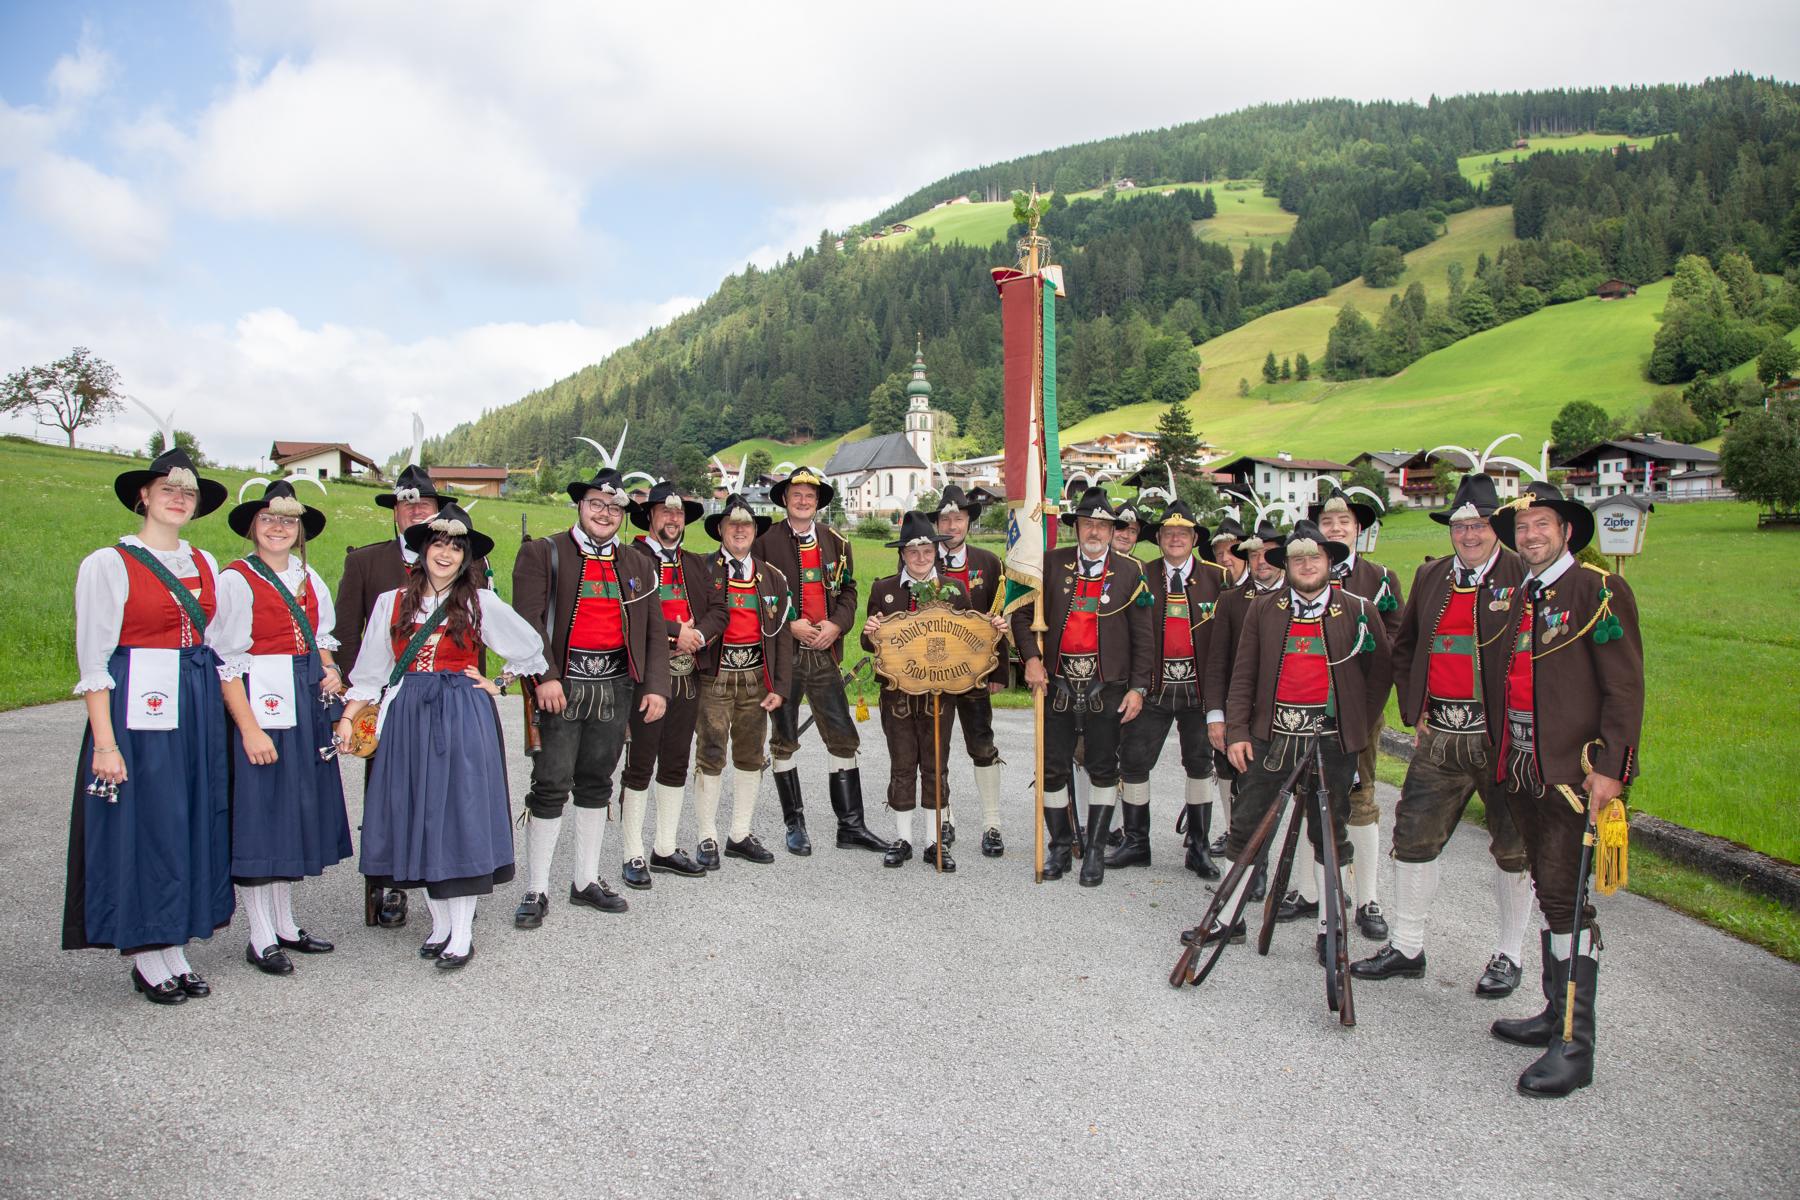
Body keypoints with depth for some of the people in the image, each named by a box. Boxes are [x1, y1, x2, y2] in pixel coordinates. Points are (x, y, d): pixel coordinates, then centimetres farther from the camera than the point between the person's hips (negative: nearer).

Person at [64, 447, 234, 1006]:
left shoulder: (204, 564, 12)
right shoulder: (109, 564, -5)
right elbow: (93, 662, -8)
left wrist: (225, 720, 9)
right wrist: (105, 742, -14)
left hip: (199, 711, 6)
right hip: (139, 711, -6)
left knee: (192, 826, 9)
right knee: (142, 827, 1)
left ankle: (175, 951, 20)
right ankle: (147, 961, 13)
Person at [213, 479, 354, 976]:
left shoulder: (308, 576, 11)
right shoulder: (235, 580, -9)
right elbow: (226, 663, -13)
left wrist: (330, 670, 2)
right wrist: (249, 728, -18)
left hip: (308, 706, 7)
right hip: (261, 705, -7)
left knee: (297, 810, 13)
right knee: (261, 812, -1)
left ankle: (284, 924, 25)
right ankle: (261, 938, 9)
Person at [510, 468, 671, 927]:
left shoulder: (639, 564, 13)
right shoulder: (541, 554, 1)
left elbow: (655, 630, 12)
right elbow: (528, 618, -8)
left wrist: (656, 687, 2)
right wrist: (544, 677, -18)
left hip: (616, 686, 4)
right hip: (562, 685, -4)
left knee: (596, 782, 12)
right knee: (551, 785, -3)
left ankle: (586, 881, 23)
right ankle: (536, 890, 6)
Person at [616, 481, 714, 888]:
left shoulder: (696, 563, 17)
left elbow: (718, 610, 9)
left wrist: (698, 633, -10)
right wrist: (676, 632, -16)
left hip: (688, 676, 6)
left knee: (676, 764, 12)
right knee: (639, 767, -1)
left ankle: (665, 849, 22)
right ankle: (634, 856, 7)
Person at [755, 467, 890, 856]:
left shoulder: (836, 542, 10)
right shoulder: (766, 542, -2)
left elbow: (848, 590, 11)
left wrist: (836, 623, -7)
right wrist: (789, 624, -14)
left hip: (824, 652, 3)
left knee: (843, 738, 2)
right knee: (784, 741, 6)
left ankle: (851, 825, 11)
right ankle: (795, 824, 18)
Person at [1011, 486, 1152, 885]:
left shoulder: (1129, 572, 1)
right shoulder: (1052, 563, 3)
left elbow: (1143, 636, 2)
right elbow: (1022, 613, 7)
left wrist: (1138, 687, -3)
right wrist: (1031, 657, -7)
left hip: (1106, 686, -1)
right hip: (1058, 682, 1)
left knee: (1102, 768, 6)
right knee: (1053, 767, 5)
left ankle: (1094, 850, 19)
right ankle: (1060, 845, 23)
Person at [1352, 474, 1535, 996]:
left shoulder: (1526, 576, -6)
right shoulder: (1430, 577, 10)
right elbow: (1404, 649, 20)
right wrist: (1414, 713, 12)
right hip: (1440, 737, 5)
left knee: (1513, 847, 8)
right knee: (1413, 835, 7)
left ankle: (1509, 955, 24)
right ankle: (1406, 948, 19)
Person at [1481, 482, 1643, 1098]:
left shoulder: (1600, 591, -7)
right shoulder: (1517, 598, 15)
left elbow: (1624, 688, -11)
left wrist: (1609, 767, -17)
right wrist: (1502, 756, 15)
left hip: (1574, 769, -7)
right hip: (1522, 769, 8)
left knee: (1564, 897, -9)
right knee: (1550, 892, 15)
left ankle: (1575, 1046, -3)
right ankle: (1557, 1015, 26)